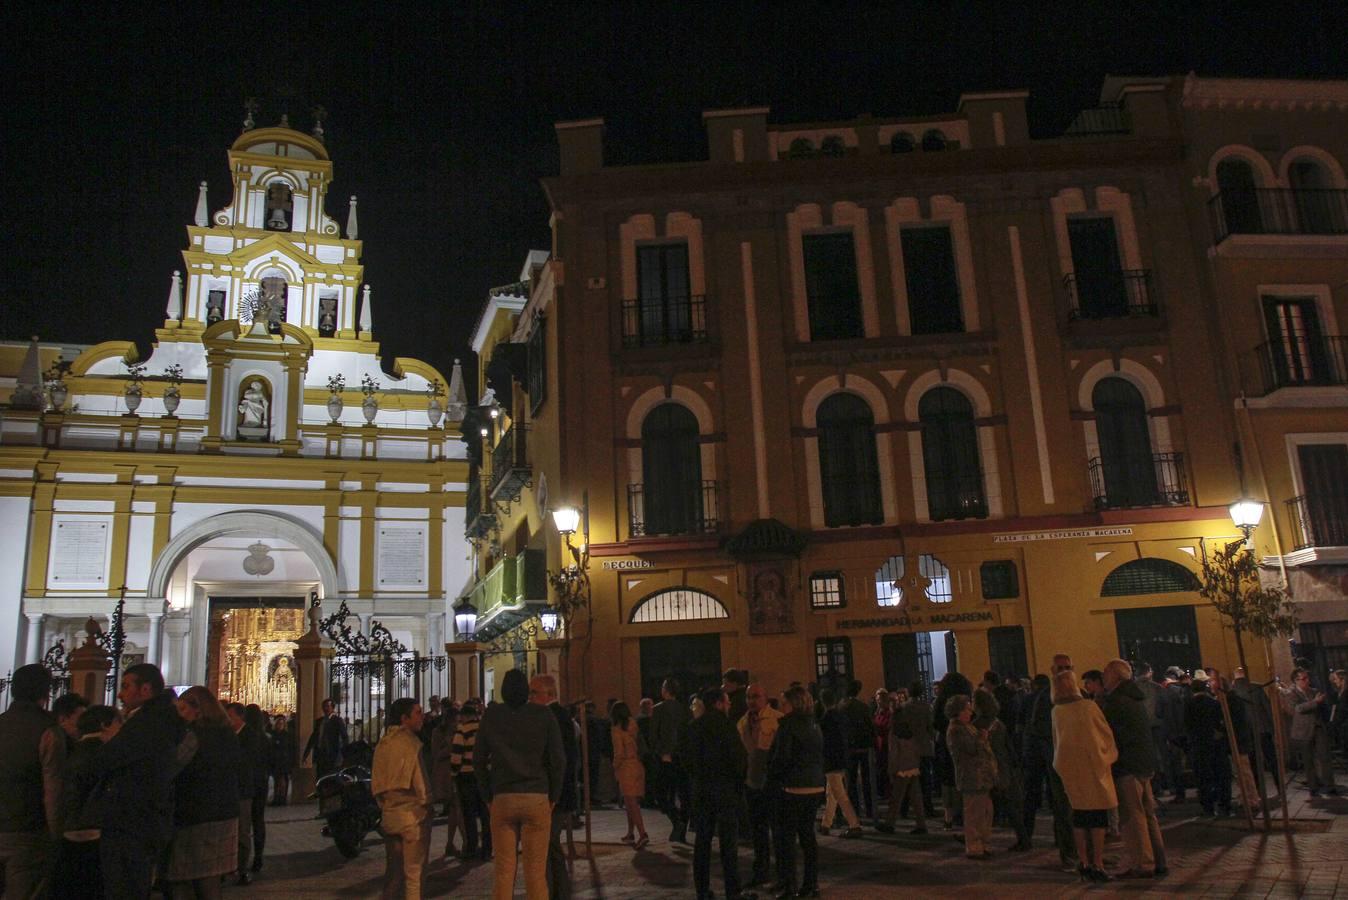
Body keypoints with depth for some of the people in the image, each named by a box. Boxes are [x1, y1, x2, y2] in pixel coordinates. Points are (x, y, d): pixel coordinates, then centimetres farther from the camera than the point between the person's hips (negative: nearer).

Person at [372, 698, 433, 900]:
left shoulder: (383, 743, 7)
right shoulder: (410, 742, -14)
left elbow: (375, 782, 10)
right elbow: (419, 779, -14)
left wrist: (383, 804, 18)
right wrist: (425, 801, 1)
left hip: (389, 813, 7)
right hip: (412, 812, -7)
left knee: (392, 872, 17)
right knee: (414, 873, 1)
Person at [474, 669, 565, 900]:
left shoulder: (491, 716, 4)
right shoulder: (543, 716, 0)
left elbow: (478, 759, 7)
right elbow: (558, 759, -1)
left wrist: (488, 796, 13)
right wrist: (553, 796, 8)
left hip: (502, 799, 1)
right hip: (537, 797, -1)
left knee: (503, 868, 7)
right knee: (536, 870, 1)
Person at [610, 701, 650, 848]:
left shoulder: (617, 730, -9)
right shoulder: (633, 727, 9)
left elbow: (619, 753, -13)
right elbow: (640, 747, 7)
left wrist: (615, 769, 0)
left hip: (626, 768, -7)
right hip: (638, 766, 7)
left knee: (631, 803, -8)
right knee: (631, 803, 17)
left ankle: (642, 834, -18)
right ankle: (630, 834, 24)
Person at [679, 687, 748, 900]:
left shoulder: (692, 728, 5)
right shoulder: (725, 726, -12)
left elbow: (684, 756, 8)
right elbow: (738, 757, -16)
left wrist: (697, 777, 14)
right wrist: (739, 778, 0)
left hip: (701, 789, 6)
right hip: (725, 788, -5)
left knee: (702, 840, 12)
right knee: (728, 842, 0)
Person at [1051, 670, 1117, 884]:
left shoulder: (1056, 712, 0)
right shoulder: (1088, 707, -13)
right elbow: (1107, 735, -3)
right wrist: (1111, 755, 14)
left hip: (1069, 767, 5)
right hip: (1092, 764, -5)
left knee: (1079, 814, 11)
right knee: (1098, 816, 2)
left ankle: (1084, 863, 14)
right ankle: (1097, 865, 1)